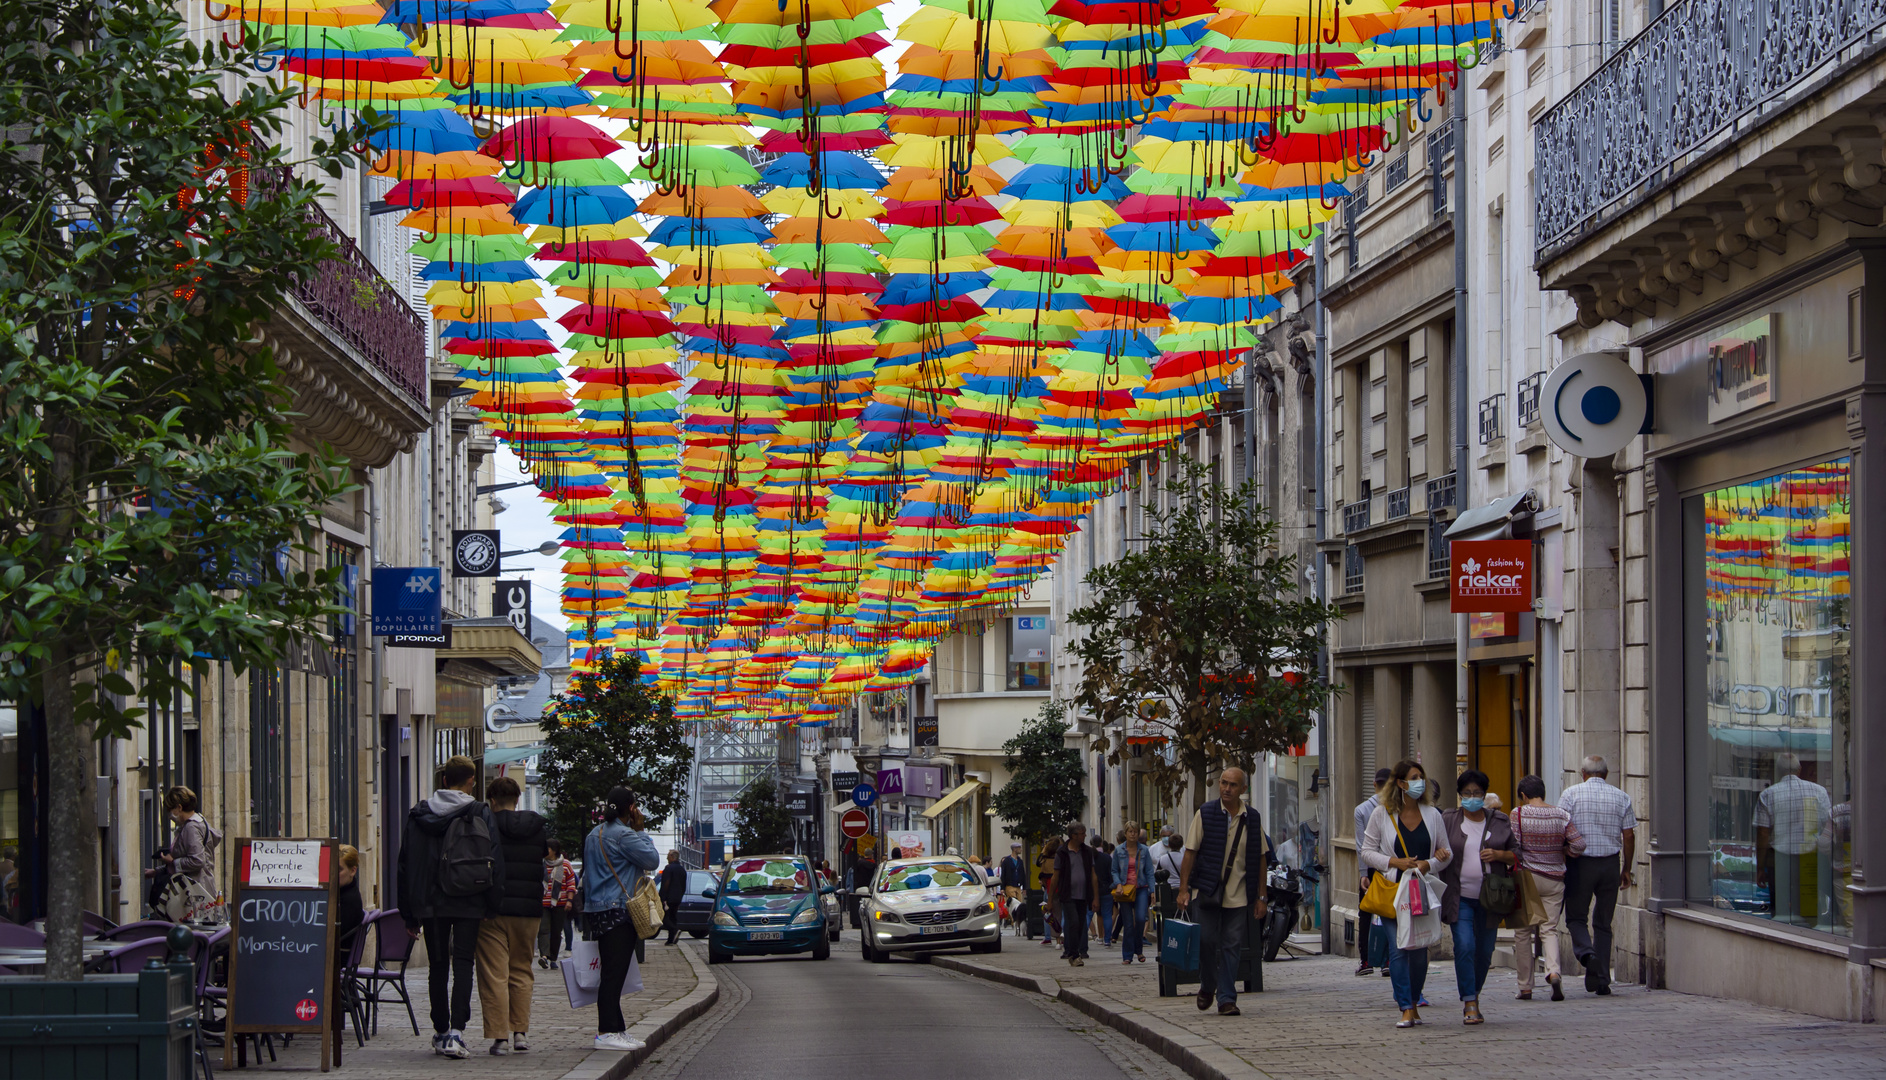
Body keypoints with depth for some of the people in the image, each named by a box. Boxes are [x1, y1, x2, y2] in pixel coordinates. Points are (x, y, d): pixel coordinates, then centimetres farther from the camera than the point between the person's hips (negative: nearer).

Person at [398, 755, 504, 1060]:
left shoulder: (418, 814, 6)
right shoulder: (481, 814, -2)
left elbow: (405, 865, 7)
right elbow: (496, 863, -7)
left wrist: (410, 915, 11)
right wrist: (490, 908, 0)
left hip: (431, 904, 2)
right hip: (469, 905, -2)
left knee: (438, 966, 14)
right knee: (463, 965, -3)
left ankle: (441, 1032, 20)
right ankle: (455, 1034, -16)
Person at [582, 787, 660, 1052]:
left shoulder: (593, 835, 17)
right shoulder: (623, 835, -13)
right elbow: (652, 860, -12)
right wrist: (640, 831, -2)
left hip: (597, 911, 10)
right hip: (618, 911, -10)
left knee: (613, 973, 12)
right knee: (614, 973, -10)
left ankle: (617, 1030, 16)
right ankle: (607, 1033, -12)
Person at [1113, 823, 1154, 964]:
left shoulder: (1144, 850, 5)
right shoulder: (1119, 851, 4)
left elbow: (1149, 872, 7)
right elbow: (1114, 870, 8)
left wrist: (1152, 890, 0)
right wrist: (1118, 884, -10)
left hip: (1141, 888, 0)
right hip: (1125, 889, 0)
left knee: (1140, 918, -14)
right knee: (1128, 923, -2)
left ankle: (1139, 950, 7)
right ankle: (1127, 956, 5)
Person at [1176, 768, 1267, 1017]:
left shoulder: (1253, 818, 5)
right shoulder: (1205, 814, -1)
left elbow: (1260, 859, 9)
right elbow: (1190, 853, -1)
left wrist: (1260, 897, 6)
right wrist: (1183, 889, -6)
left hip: (1238, 894, 1)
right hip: (1206, 890, -1)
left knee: (1232, 945, 0)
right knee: (1205, 939, -6)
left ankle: (1227, 998, 5)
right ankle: (1207, 986, 19)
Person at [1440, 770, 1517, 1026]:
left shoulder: (1499, 822, 7)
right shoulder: (1448, 820, 3)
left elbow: (1517, 853, 10)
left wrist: (1499, 855, -10)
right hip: (1459, 897, -2)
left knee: (1484, 950, 8)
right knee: (1464, 946, -15)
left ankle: (1473, 993, 30)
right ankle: (1470, 1004, -12)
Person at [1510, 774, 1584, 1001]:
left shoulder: (1519, 814, -7)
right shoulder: (1561, 816, 2)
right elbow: (1579, 844, -3)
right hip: (1554, 879, 2)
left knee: (1523, 932, 7)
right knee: (1549, 929, 4)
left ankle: (1525, 987, 9)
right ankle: (1553, 972, -23)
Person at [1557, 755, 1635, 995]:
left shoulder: (1571, 794, -2)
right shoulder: (1621, 797, 5)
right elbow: (1629, 835, 4)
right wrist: (1626, 869, 13)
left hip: (1580, 862, -2)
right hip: (1610, 863, 2)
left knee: (1575, 917, 8)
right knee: (1603, 923, 10)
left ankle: (1586, 952, -21)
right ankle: (1602, 980, 5)